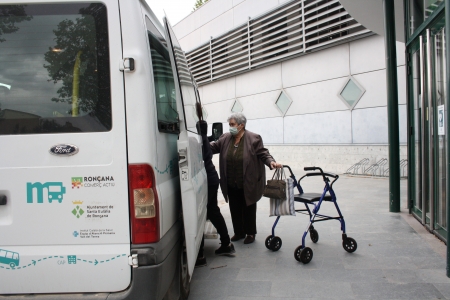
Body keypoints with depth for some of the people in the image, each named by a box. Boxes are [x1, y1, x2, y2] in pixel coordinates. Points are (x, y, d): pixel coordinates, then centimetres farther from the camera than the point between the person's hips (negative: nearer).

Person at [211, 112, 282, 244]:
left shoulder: (254, 139, -9)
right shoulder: (225, 138, 4)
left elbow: (263, 153, -8)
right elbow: (213, 147, 8)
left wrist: (271, 162, -25)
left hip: (247, 184, -4)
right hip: (231, 185, 4)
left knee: (248, 209, 9)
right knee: (235, 209, 14)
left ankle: (250, 233, 25)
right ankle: (239, 232, 30)